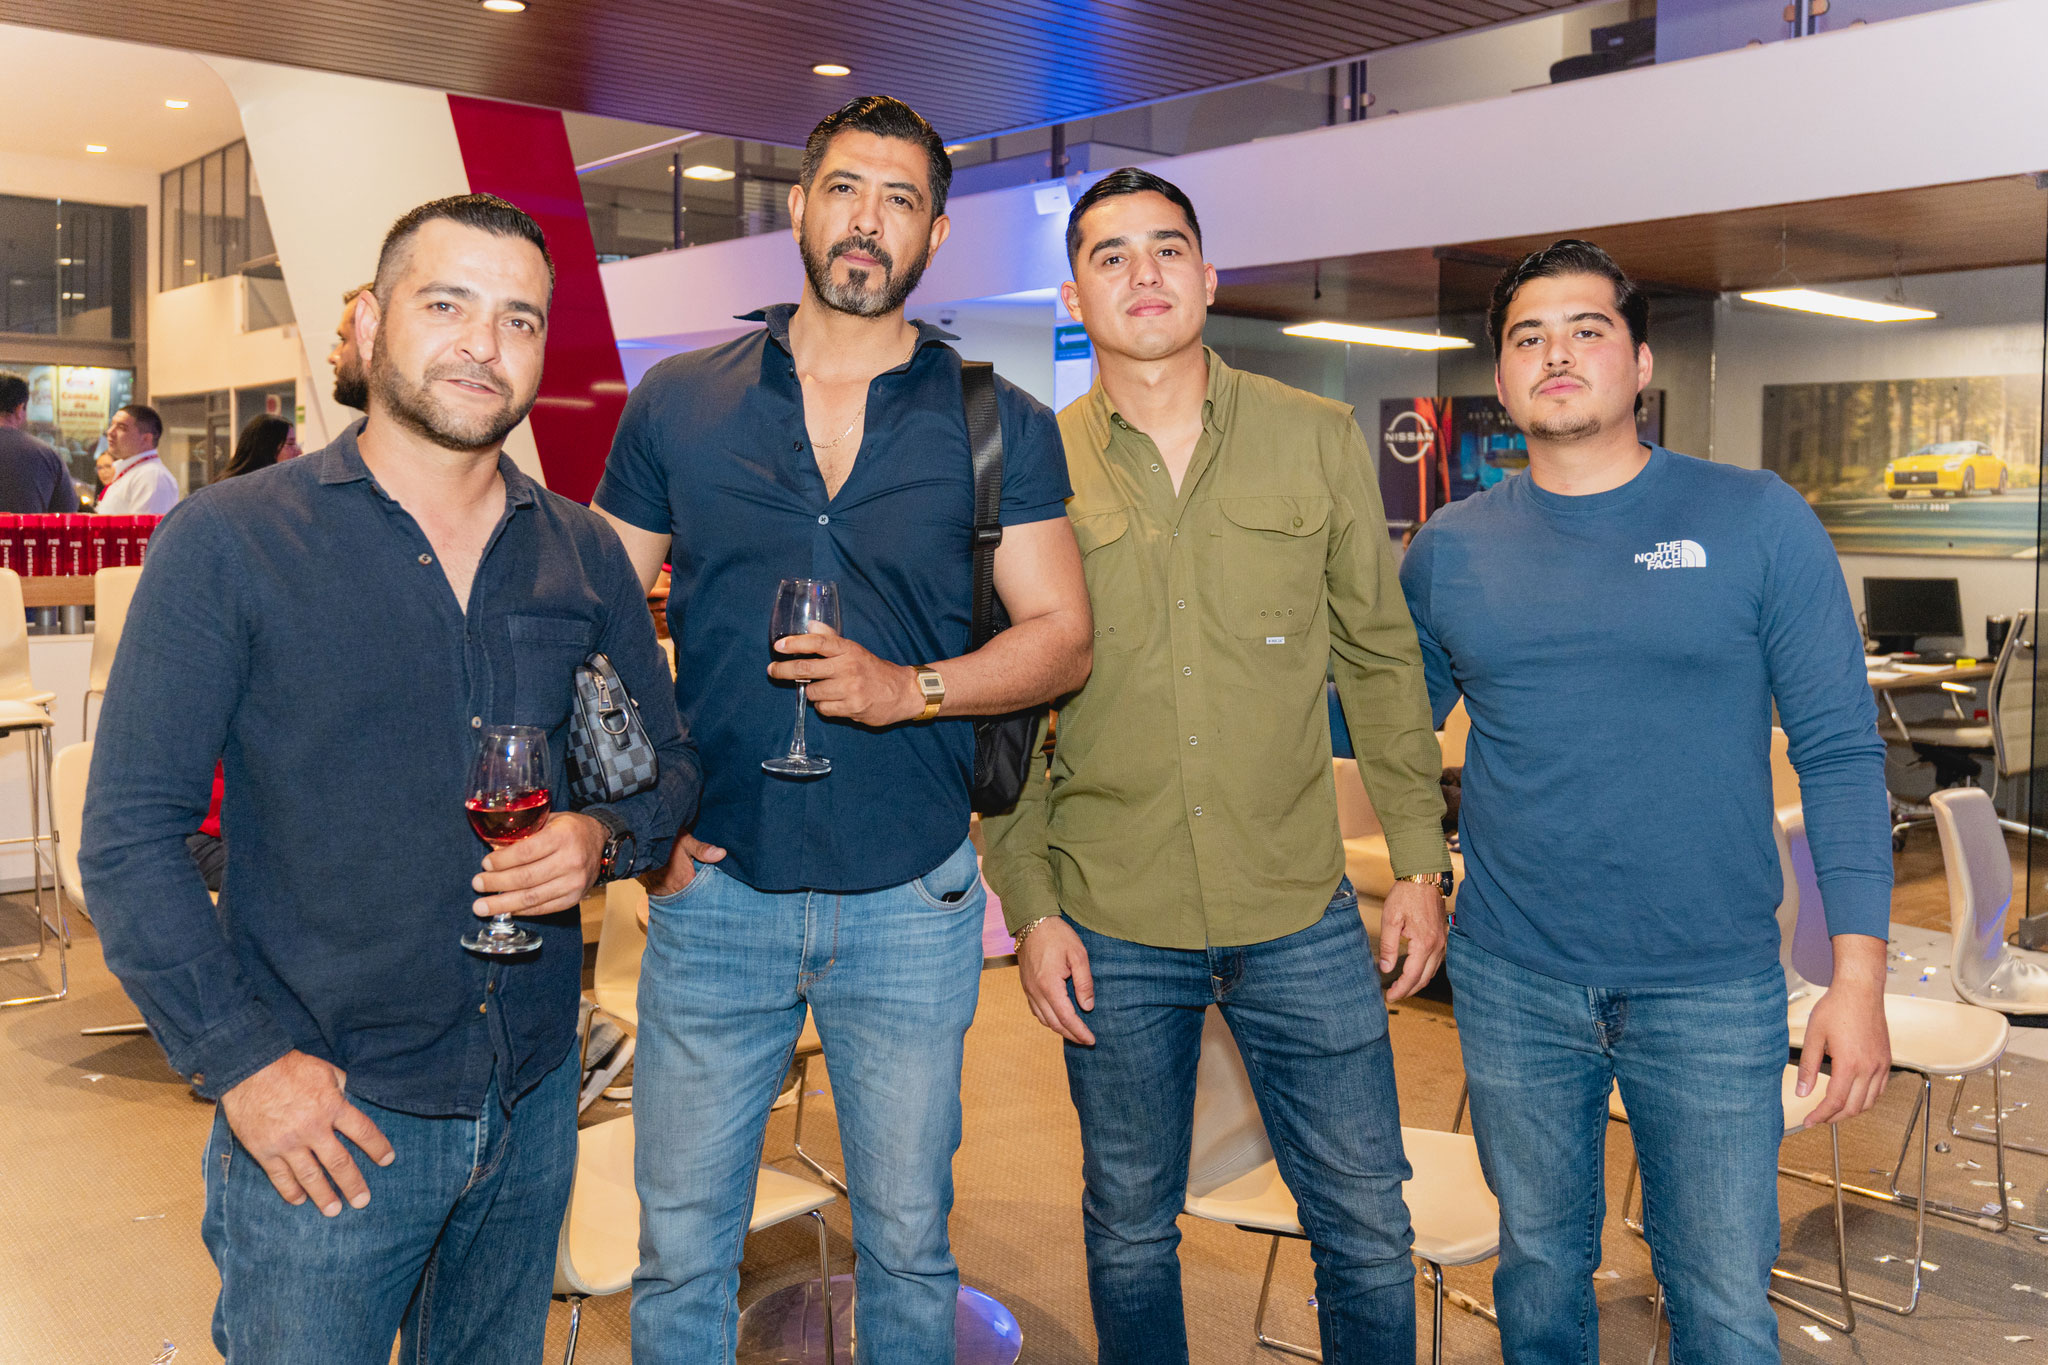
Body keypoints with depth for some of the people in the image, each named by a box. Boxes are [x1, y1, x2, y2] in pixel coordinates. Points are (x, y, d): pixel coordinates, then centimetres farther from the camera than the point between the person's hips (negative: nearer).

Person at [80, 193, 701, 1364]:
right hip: (319, 1115, -4)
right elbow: (130, 839, -8)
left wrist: (606, 837, -11)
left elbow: (668, 762, 11)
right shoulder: (228, 542, -7)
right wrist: (242, 1057, -14)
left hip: (534, 1102, 4)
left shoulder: (585, 554, 4)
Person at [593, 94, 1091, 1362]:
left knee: (909, 1243, 15)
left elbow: (1062, 636, 0)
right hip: (712, 885, 1)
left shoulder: (1000, 425, 1)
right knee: (681, 1248, 12)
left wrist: (910, 688, -17)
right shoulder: (678, 402, 4)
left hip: (912, 900, 0)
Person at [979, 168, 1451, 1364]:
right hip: (1111, 928, 0)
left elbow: (1382, 660, 6)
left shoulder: (1321, 440, 2)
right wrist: (1030, 906, -2)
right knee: (1131, 1233, 16)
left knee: (1369, 1228, 10)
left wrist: (1421, 861, 3)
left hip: (1302, 913, 1)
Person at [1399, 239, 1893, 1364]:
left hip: (1712, 985, -2)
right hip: (1512, 982, 2)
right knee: (1539, 1265, 18)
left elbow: (1838, 750, -4)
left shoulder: (1755, 521, -3)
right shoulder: (1449, 549, 3)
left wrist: (1860, 973, -9)